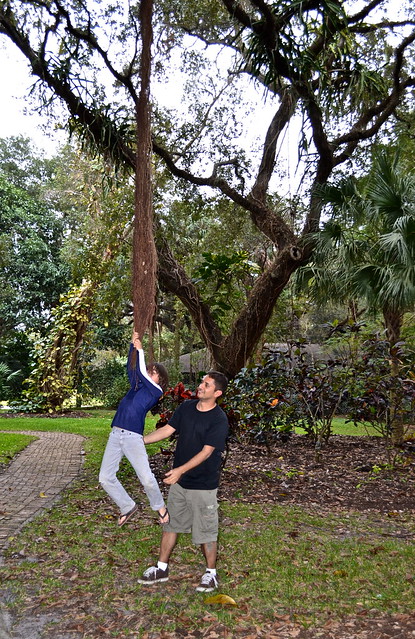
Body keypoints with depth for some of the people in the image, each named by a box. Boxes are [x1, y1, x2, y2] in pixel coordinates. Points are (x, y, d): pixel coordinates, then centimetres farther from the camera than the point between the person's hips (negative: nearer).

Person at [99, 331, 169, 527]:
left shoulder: (156, 391, 1)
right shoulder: (137, 385, 19)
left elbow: (141, 372, -5)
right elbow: (131, 368, 17)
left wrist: (140, 350, 3)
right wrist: (133, 345, 9)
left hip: (133, 437, -6)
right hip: (115, 435, 6)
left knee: (146, 478, -11)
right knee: (105, 478, 2)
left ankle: (159, 507, 19)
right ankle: (127, 507, 23)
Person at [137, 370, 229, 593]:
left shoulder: (219, 420, -19)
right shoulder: (187, 407, -1)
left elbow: (206, 451, -23)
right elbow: (167, 429, 4)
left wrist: (181, 470, -30)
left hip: (203, 484, -6)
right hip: (179, 480, 6)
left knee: (205, 530, 7)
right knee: (171, 523, 17)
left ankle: (211, 573, 27)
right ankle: (162, 568, 32)